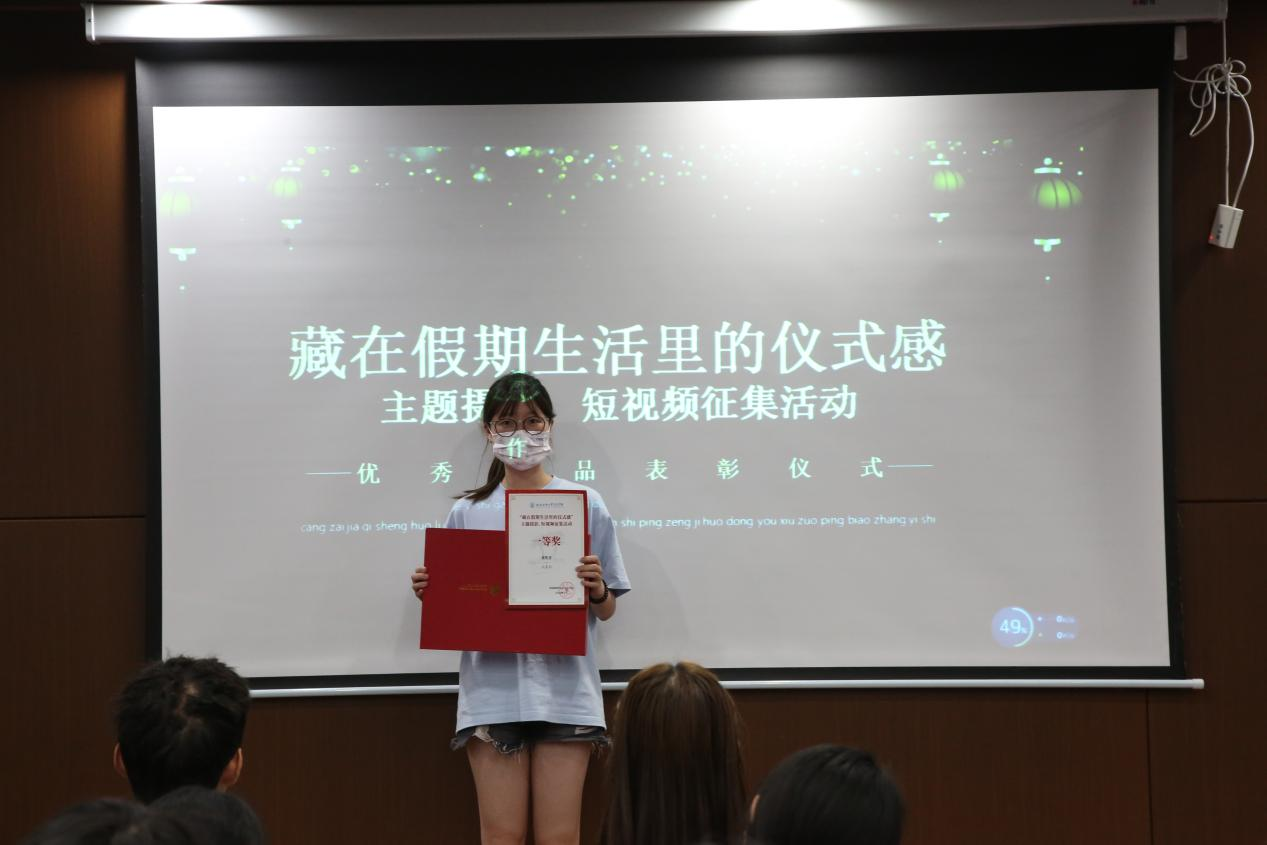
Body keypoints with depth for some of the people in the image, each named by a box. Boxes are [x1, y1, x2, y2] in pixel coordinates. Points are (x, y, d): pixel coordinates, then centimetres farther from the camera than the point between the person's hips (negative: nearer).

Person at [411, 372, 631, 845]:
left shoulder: (585, 505, 4)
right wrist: (429, 593, -8)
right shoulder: (468, 513, 7)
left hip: (563, 688, -1)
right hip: (493, 692, 1)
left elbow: (606, 610, 8)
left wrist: (597, 590, -13)